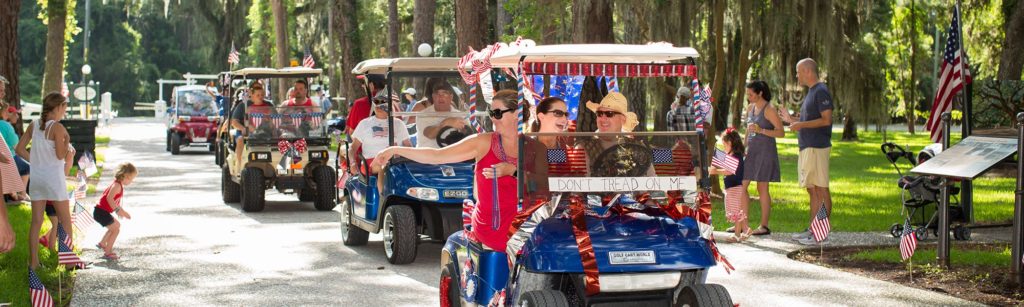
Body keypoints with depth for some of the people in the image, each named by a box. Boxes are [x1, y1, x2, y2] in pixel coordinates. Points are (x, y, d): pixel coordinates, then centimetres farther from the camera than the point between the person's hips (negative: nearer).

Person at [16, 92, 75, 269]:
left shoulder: (34, 125, 5)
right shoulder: (57, 128, -13)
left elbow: (20, 149, 7)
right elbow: (61, 155, -16)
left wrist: (36, 161, 14)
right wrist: (67, 141, -3)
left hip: (36, 177, 6)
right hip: (53, 178, -6)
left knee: (36, 221, 8)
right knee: (65, 220, 5)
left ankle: (33, 261, 9)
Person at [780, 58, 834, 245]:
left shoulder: (821, 91, -12)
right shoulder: (811, 92, 19)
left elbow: (826, 120, -20)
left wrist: (801, 125, -18)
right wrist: (791, 120, 20)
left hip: (817, 147, -11)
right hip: (807, 148, 11)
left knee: (821, 189, -8)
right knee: (812, 190, 12)